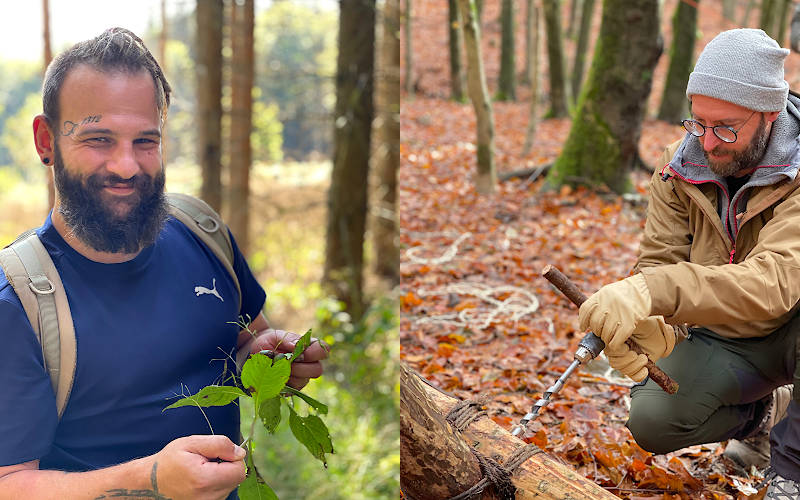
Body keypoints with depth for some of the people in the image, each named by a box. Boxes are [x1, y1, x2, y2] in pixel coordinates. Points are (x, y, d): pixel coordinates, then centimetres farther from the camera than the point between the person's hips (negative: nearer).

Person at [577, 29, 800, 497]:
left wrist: (655, 292, -58)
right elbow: (658, 261, -10)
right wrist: (645, 324, -35)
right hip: (724, 343, 4)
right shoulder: (680, 166, -9)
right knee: (652, 421, -18)